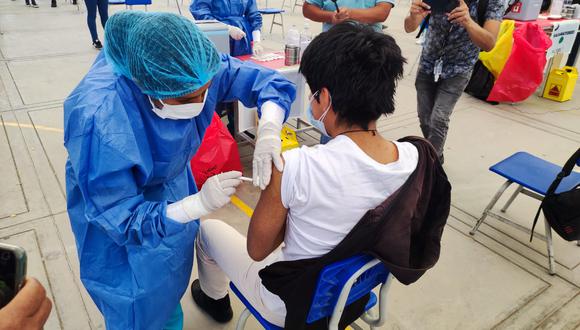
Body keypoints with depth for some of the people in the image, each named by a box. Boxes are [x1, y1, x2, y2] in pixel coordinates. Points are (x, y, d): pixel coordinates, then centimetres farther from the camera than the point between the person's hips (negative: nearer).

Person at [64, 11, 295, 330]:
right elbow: (123, 219, -32)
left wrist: (268, 131, -38)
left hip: (173, 188, 5)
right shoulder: (99, 120, -40)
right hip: (118, 208, -4)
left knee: (172, 282, 27)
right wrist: (200, 203, -43)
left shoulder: (189, 70, -28)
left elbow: (265, 79, -19)